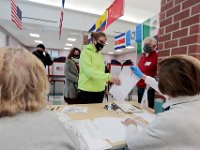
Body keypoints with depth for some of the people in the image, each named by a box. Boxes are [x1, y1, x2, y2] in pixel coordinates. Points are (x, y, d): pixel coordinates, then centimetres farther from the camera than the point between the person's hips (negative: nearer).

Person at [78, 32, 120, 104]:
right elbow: (90, 71, -22)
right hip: (87, 91, -7)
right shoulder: (86, 52, -8)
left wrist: (104, 85, 8)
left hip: (100, 91, 7)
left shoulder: (100, 55, 14)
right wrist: (109, 77, -30)